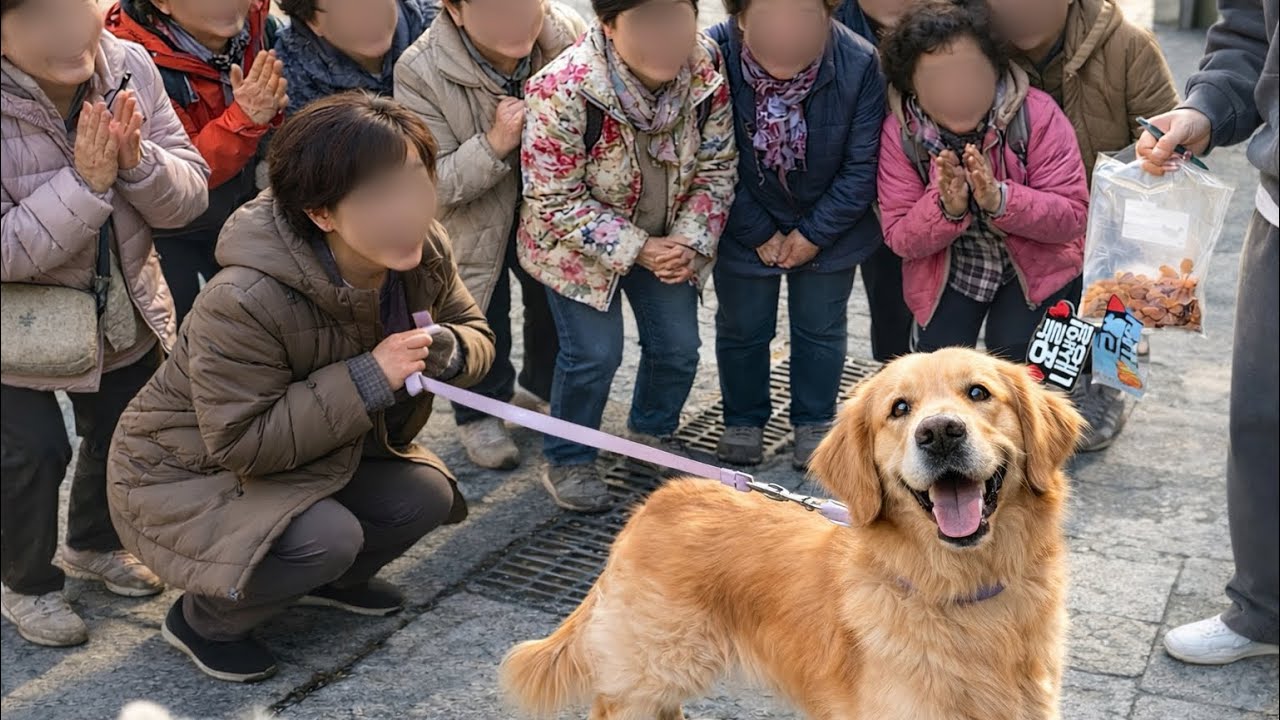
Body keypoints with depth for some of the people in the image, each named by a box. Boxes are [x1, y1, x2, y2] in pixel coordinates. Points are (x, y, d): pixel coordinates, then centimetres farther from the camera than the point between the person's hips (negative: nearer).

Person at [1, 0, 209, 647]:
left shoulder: (130, 68, -16)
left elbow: (190, 194, -12)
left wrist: (136, 162, -33)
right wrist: (86, 182, -36)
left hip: (125, 309, 5)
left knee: (126, 430, 17)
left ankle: (93, 545, 46)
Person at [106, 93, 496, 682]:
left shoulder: (422, 253, -16)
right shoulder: (244, 303, -36)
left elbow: (475, 333, -2)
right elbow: (239, 442, -31)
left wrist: (443, 347, -27)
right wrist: (368, 377, -36)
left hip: (314, 455, 7)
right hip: (183, 471, -6)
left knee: (426, 497, -12)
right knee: (326, 537, -29)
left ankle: (326, 579, 20)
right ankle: (202, 620, 2)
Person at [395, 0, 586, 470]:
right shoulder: (420, 72, -30)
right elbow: (432, 184, -25)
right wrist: (494, 145, -38)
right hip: (476, 223, -3)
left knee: (557, 305, 19)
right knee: (482, 325, 10)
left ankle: (544, 390, 49)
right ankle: (480, 414, 39)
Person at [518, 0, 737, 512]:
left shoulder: (706, 67, -19)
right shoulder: (562, 91, -33)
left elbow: (716, 167, -6)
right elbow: (555, 202, -23)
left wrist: (690, 242, -17)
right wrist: (636, 250, -25)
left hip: (668, 240, 5)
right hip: (580, 243, -4)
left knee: (678, 345, 7)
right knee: (595, 352, -7)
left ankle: (654, 431, 37)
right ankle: (568, 462, 18)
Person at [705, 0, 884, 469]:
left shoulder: (859, 64, -25)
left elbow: (861, 167, -14)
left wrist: (814, 234, -13)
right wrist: (760, 235, -13)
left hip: (827, 231, 1)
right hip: (746, 231, 0)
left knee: (821, 329, 14)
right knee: (741, 328, 14)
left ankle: (815, 422, 34)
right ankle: (743, 421, 35)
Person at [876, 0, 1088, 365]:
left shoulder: (1036, 113, -21)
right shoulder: (898, 132, -17)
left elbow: (1072, 215, -21)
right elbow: (899, 238, -14)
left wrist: (999, 200, -38)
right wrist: (946, 208, -35)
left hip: (1035, 265, -1)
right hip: (949, 270, 2)